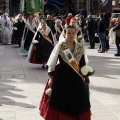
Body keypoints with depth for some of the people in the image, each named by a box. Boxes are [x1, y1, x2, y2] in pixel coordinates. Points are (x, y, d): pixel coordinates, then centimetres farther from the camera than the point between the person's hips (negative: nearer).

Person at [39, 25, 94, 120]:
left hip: (76, 78, 3)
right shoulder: (60, 46, -8)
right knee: (60, 102, 5)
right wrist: (51, 77, -8)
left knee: (77, 103, 9)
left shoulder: (80, 47, 2)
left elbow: (83, 64, 9)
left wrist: (86, 77, 8)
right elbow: (52, 63, -5)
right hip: (61, 77, -3)